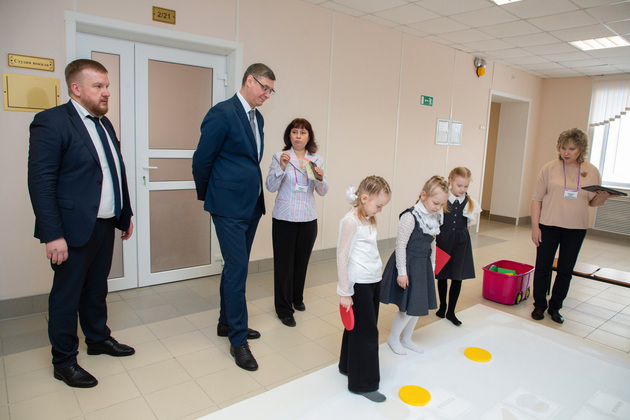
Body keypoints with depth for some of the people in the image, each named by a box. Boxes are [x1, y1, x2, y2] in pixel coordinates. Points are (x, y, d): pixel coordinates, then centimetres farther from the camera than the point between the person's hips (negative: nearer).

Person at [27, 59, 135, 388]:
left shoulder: (104, 123, 13)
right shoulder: (51, 121, -12)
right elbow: (40, 182, -17)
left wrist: (125, 214, 17)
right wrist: (52, 235, -20)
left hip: (105, 225, 7)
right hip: (74, 229, -7)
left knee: (96, 288, 21)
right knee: (66, 294, 8)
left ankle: (98, 338, 39)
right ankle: (64, 362, 24)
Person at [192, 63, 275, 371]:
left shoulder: (257, 117, 13)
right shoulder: (222, 113, -13)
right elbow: (201, 160, -9)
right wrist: (206, 196, 2)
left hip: (252, 205, 8)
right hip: (229, 207, -8)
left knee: (235, 267, 17)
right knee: (237, 270, -4)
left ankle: (227, 323, 33)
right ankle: (238, 340, 9)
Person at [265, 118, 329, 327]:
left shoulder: (317, 160, 6)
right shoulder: (280, 157, -3)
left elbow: (323, 192, 3)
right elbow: (270, 187, -8)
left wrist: (320, 178, -17)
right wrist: (282, 167, -21)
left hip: (308, 219, 3)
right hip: (284, 218, -3)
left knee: (302, 261, 14)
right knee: (284, 263, 2)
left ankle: (297, 298, 36)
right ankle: (284, 308, 15)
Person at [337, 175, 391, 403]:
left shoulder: (369, 219, 8)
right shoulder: (351, 221, -17)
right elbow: (342, 257, -17)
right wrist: (345, 292, -14)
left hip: (374, 281, 8)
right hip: (359, 284, -8)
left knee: (362, 328, 19)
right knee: (365, 331, 1)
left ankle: (348, 366, 38)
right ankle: (363, 383, 16)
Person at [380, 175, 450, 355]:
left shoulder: (435, 216, 2)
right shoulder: (410, 217, -22)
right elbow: (401, 245, -19)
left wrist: (431, 264, 16)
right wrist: (402, 272, -17)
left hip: (423, 265, 8)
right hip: (408, 265, -8)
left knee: (418, 305, 16)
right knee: (408, 308, -2)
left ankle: (406, 339, 36)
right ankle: (393, 338, 24)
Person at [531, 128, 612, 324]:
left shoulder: (592, 172, 2)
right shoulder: (549, 168, -4)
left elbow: (592, 202, 11)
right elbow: (537, 198, -3)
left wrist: (602, 198, -13)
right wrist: (535, 225, -8)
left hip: (576, 228, 2)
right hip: (548, 226, -1)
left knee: (566, 270, 9)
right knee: (543, 267, 5)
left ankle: (555, 307, 24)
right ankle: (539, 305, 22)